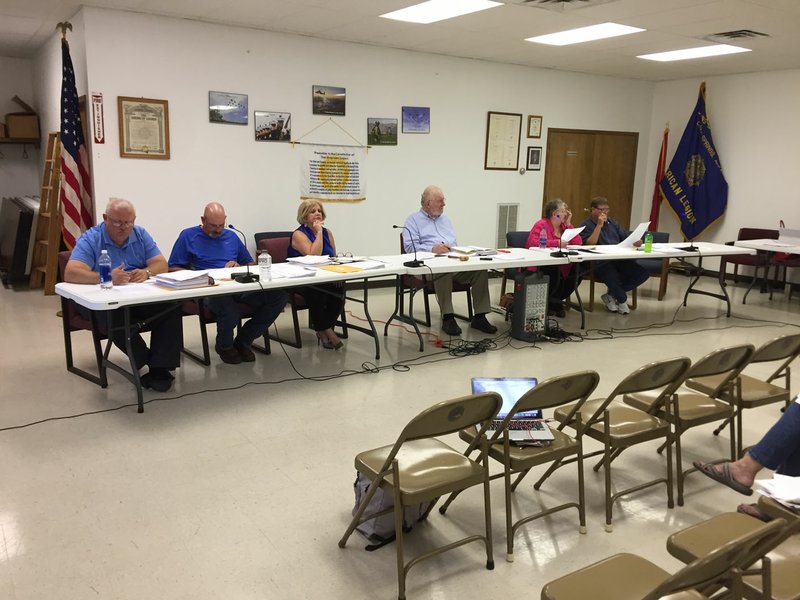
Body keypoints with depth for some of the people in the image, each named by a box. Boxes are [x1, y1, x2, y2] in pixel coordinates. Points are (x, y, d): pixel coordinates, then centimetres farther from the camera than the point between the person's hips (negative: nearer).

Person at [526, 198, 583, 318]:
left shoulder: (564, 226, 13)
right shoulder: (541, 224, -9)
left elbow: (578, 243, 3)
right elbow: (532, 242, -26)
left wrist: (568, 224, -2)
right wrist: (557, 243, -28)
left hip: (560, 266, 7)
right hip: (539, 266, -7)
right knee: (553, 271, -35)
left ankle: (554, 301, 5)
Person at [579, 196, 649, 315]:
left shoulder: (612, 223, 24)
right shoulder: (586, 225, 4)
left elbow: (627, 236, 17)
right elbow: (590, 244, -12)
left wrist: (636, 241, -6)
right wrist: (599, 225, -11)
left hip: (620, 260, 7)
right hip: (601, 264, -7)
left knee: (643, 273, -16)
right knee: (613, 277, -38)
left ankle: (611, 295, -2)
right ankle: (622, 300, -2)